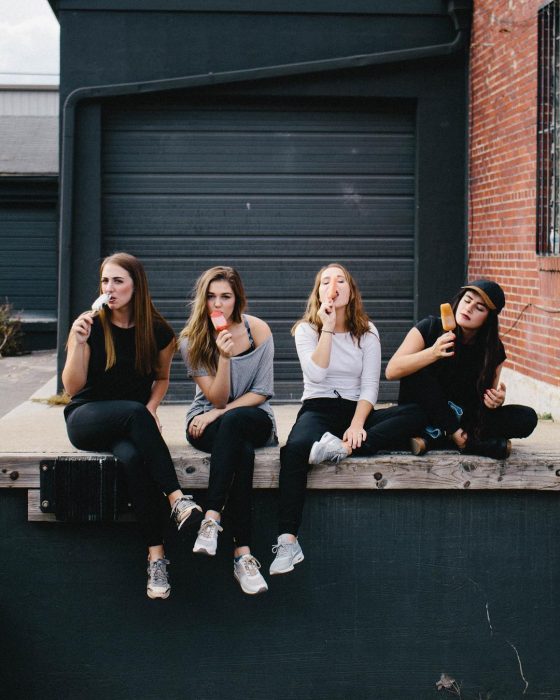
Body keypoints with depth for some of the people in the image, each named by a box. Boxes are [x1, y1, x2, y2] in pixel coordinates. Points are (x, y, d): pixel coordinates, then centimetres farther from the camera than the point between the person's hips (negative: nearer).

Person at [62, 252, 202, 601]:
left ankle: (156, 554, -37)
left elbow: (162, 378, 17)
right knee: (134, 413, -37)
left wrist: (152, 409, -3)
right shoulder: (89, 326, -5)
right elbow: (73, 387, -7)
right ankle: (177, 499, -40)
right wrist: (79, 342, -21)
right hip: (87, 419, -1)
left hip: (131, 425, 1)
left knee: (132, 457, -37)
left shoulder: (158, 332, 0)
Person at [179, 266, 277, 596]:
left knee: (233, 422, -40)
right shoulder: (192, 340, -5)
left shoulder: (257, 330, -5)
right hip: (208, 421, 0)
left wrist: (221, 413, -15)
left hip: (254, 417, 0)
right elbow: (217, 398, -10)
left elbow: (263, 392, -5)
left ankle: (212, 518, -45)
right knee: (243, 451, -38)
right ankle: (243, 553, -47)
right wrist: (223, 356, -26)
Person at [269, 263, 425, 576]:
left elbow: (370, 386, -1)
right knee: (295, 448, -38)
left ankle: (343, 448, -37)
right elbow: (316, 374, -13)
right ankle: (288, 541, -43)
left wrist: (357, 425, -18)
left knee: (417, 413, -25)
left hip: (356, 409, 3)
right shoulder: (306, 329, 5)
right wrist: (328, 327, -12)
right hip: (318, 408, -3)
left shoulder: (367, 331, 8)